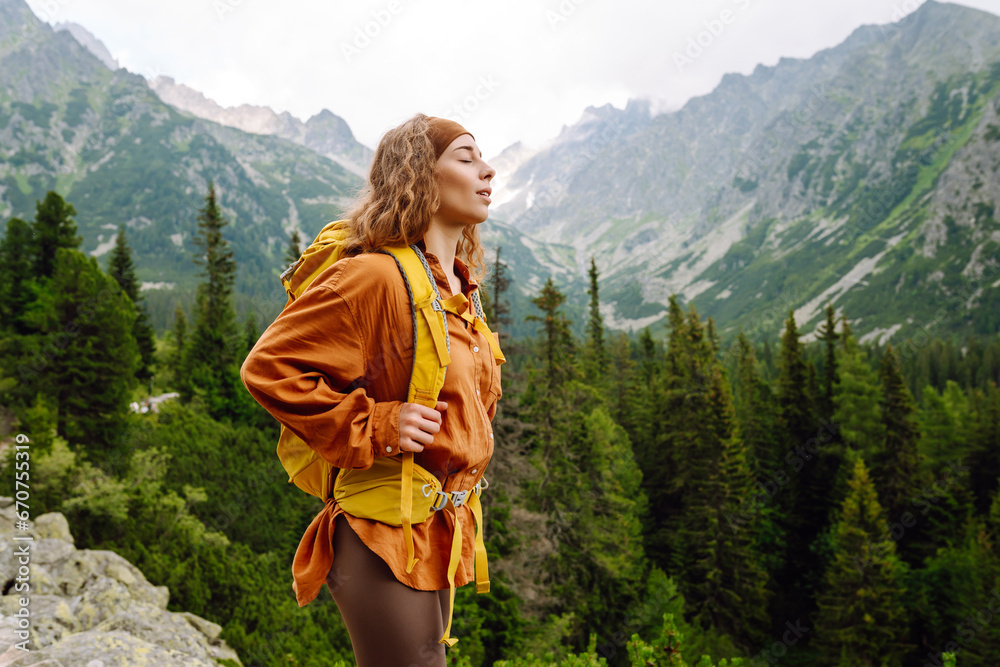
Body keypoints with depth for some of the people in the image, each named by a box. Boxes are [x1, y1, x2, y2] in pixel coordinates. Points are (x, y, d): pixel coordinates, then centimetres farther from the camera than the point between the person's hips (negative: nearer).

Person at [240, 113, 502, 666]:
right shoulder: (377, 275, -17)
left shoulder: (459, 290, 12)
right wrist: (374, 428, -20)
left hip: (437, 538, 9)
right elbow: (268, 367, -19)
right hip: (386, 542, -9)